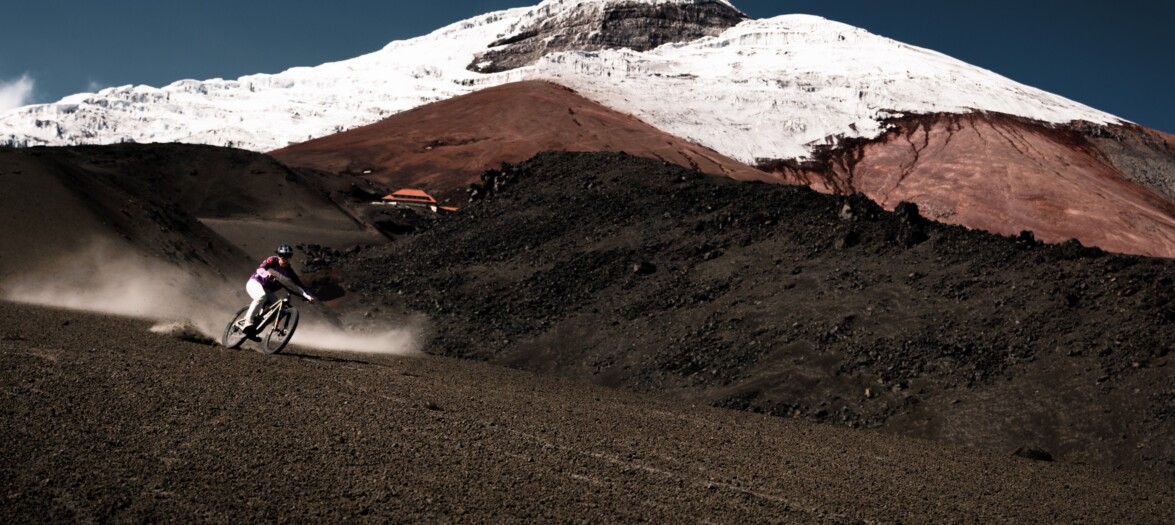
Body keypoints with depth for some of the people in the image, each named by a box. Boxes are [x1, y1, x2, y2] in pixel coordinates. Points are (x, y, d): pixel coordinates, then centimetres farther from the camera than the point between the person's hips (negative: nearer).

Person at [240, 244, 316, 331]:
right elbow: (260, 269, -28)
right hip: (255, 283, -5)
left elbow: (297, 285, -11)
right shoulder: (272, 261, -13)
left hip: (267, 290, 5)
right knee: (262, 296, -37)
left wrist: (308, 296, -27)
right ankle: (248, 322, -38)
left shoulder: (289, 271, -5)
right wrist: (267, 274, -51)